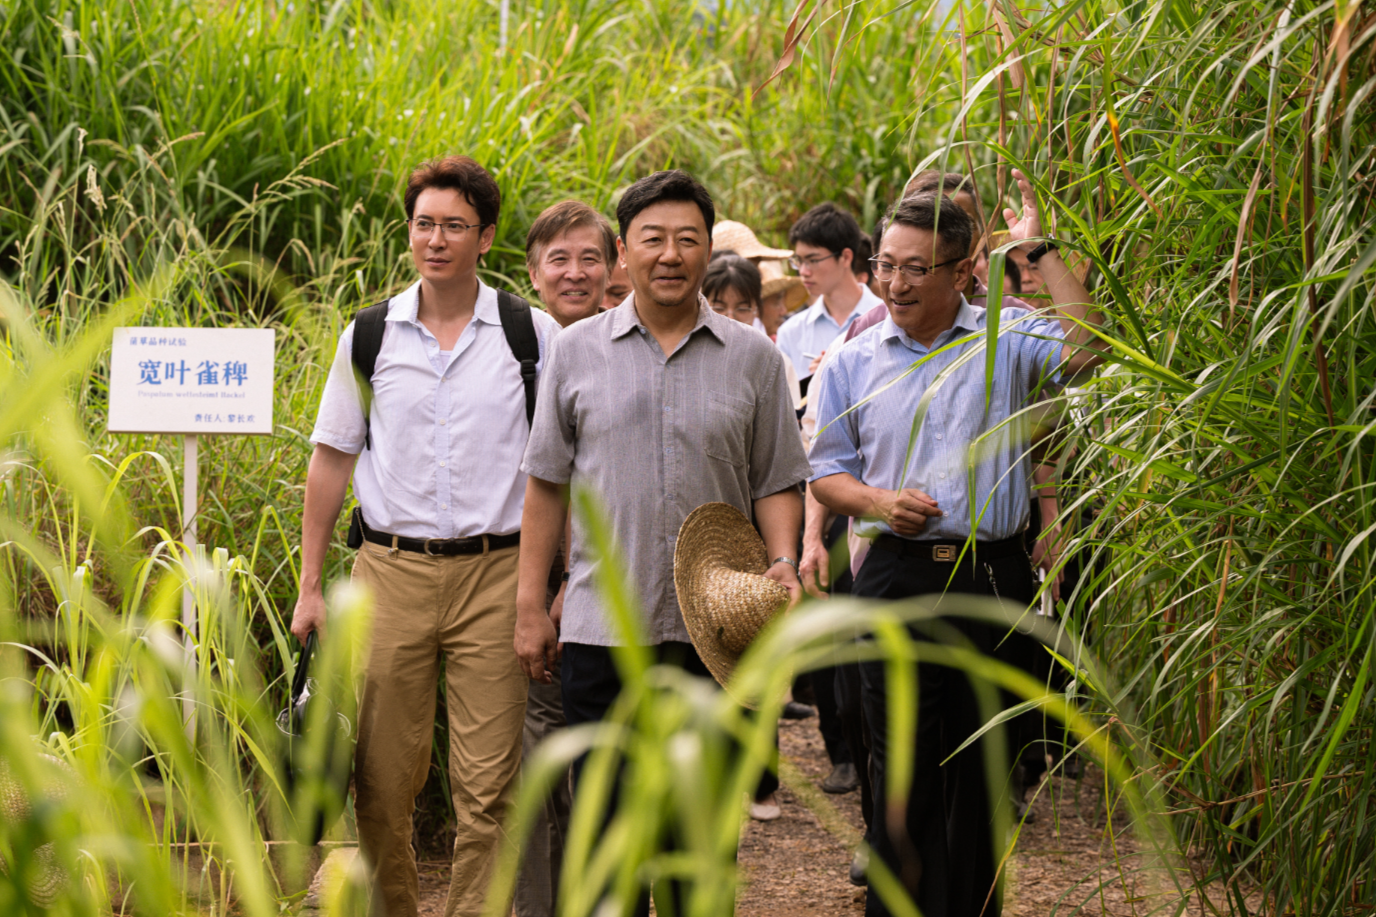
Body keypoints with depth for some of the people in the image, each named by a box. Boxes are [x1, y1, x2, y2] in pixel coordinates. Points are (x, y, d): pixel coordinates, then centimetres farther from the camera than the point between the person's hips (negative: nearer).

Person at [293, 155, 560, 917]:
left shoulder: (532, 335, 2)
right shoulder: (368, 337, 7)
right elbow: (331, 461, 11)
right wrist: (310, 584, 8)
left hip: (494, 574, -1)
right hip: (389, 569, 2)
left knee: (487, 784, -2)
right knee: (383, 778, 5)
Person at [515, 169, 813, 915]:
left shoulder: (752, 358, 5)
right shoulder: (576, 352, 5)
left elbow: (777, 483, 8)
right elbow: (546, 484, 7)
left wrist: (783, 561, -11)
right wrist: (529, 604, 4)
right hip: (603, 626, 0)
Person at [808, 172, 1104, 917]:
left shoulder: (1005, 338, 1)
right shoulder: (854, 362, 7)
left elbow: (1083, 348, -18)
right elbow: (826, 470, 12)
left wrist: (1039, 250, -14)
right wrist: (877, 502, -8)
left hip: (994, 577, 0)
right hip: (896, 577, 1)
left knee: (981, 770, 9)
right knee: (902, 771, 2)